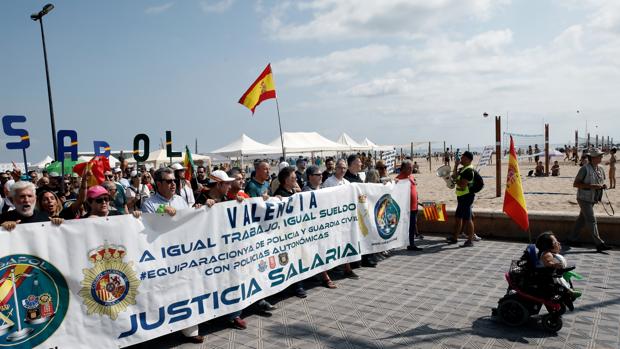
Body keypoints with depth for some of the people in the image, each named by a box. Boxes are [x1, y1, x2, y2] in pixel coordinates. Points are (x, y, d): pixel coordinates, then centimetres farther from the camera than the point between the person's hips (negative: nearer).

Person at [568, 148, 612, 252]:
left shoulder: (600, 169, 8)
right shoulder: (585, 169, -15)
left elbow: (601, 182, 22)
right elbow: (575, 184, -16)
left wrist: (604, 186, -2)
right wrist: (591, 186, -24)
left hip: (593, 199, 8)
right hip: (584, 199, -8)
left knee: (582, 219, 14)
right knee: (591, 220, -8)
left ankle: (572, 239, 23)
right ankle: (599, 244, -7)